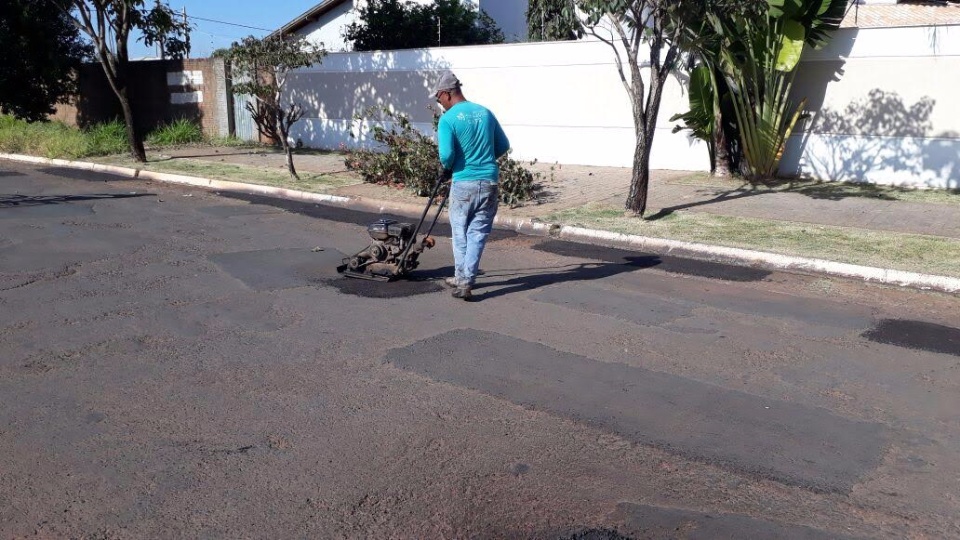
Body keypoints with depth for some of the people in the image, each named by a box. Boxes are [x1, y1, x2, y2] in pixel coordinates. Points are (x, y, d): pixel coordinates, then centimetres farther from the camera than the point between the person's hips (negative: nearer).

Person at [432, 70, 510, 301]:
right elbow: (503, 145, 12)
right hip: (489, 182, 4)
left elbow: (446, 155, -17)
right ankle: (466, 280, 3)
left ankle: (462, 279, 18)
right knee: (478, 234, 7)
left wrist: (447, 168, 4)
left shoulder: (448, 119, -10)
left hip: (464, 184, -4)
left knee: (460, 233, 13)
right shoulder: (485, 112, 7)